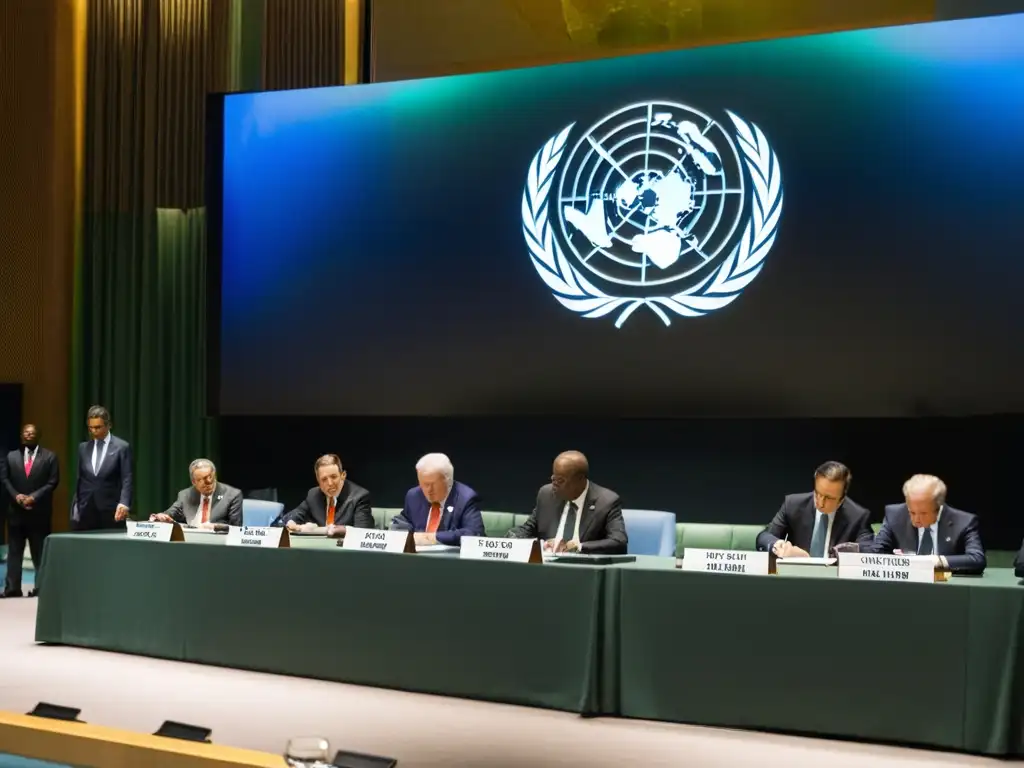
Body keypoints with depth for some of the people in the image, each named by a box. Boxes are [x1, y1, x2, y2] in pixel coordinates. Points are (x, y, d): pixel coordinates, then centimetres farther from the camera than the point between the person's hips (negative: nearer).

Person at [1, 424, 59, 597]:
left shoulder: (49, 457, 3)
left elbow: (52, 482, -4)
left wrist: (34, 497, -14)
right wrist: (16, 496, -10)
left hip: (39, 511, -3)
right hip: (16, 511, 3)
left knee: (40, 552, 2)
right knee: (14, 551, 3)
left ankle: (40, 588, 5)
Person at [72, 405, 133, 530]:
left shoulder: (122, 447, -1)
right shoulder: (83, 447, 13)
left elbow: (126, 480, -7)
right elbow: (79, 479, 16)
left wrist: (124, 503, -22)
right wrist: (75, 506, 8)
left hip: (111, 511, -4)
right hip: (85, 510, 4)